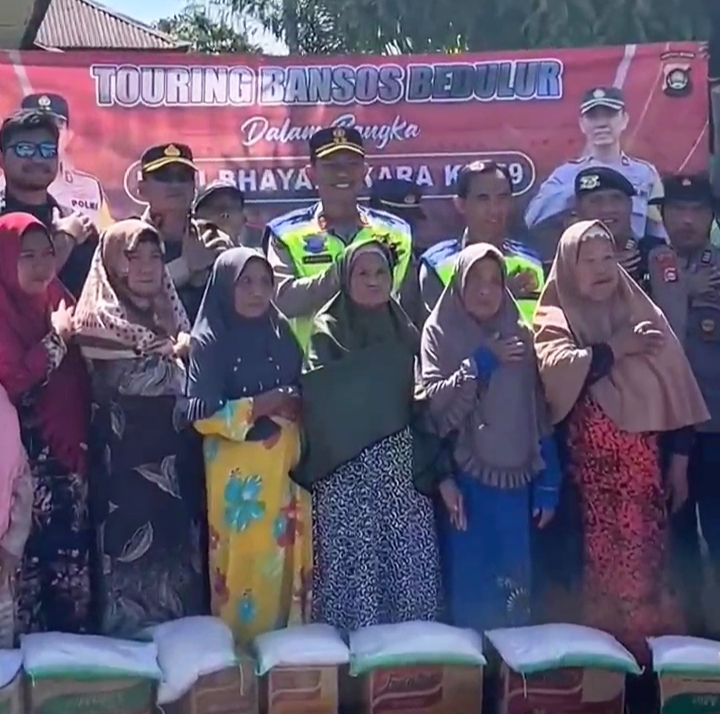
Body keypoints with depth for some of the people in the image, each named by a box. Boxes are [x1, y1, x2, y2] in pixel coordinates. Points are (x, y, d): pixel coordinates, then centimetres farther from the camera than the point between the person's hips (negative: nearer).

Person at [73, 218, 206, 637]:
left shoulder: (170, 313, 15)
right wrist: (177, 354, -9)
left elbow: (189, 377, 19)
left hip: (172, 453, 6)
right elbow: (129, 379, -17)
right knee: (133, 540, -4)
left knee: (177, 537, 8)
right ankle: (131, 629, 7)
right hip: (126, 456, -6)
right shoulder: (99, 319, -5)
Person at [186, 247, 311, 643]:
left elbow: (305, 395, 21)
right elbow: (202, 414, -11)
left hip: (285, 469, 5)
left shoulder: (282, 335, 12)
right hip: (238, 474, -5)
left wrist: (297, 407, -1)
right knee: (243, 563, -2)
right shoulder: (208, 342, -4)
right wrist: (260, 405, -16)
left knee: (286, 560, 7)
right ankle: (239, 644, 11)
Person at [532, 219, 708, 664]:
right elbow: (558, 369, -20)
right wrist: (616, 348, -11)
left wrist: (679, 462, 5)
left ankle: (652, 648, 14)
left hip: (644, 469, 3)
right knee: (598, 563, -2)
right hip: (590, 471, -2)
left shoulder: (645, 315, 11)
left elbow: (676, 392, 9)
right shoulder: (555, 321, 3)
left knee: (648, 561, 3)